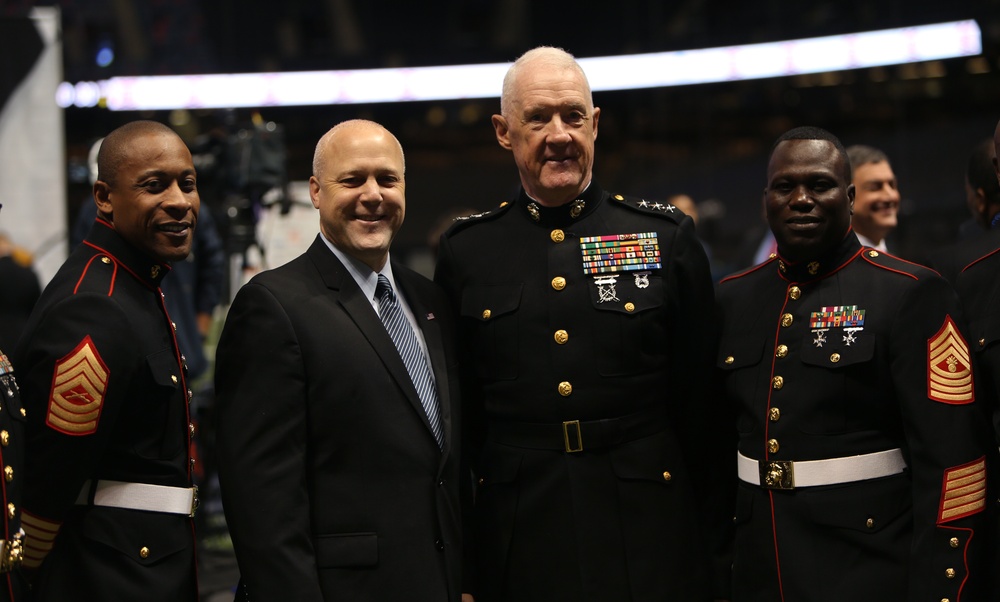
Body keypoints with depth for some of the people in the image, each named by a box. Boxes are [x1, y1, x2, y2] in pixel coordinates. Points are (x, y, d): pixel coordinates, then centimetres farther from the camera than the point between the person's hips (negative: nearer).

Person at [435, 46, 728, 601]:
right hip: (517, 547, 1)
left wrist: (705, 527, 3)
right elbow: (457, 411, 8)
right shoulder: (465, 251, 4)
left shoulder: (666, 236, 3)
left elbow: (700, 395, 4)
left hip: (648, 540, 0)